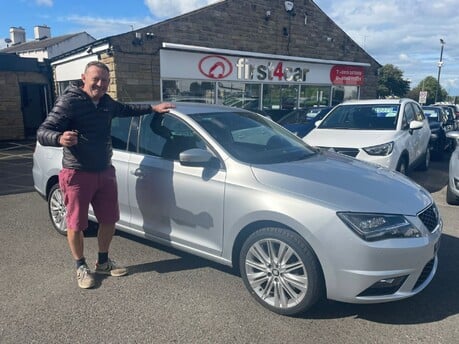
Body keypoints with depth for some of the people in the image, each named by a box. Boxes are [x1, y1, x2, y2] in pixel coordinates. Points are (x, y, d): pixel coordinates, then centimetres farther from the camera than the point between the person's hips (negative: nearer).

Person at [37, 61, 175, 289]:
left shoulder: (106, 102, 8)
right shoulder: (69, 102, -13)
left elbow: (126, 109, 30)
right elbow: (42, 132, -18)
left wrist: (153, 108, 24)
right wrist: (61, 138, -41)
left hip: (105, 172, 7)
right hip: (77, 174, -6)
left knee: (109, 220, 13)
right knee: (76, 224, 5)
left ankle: (103, 262, 34)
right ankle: (81, 267, 28)